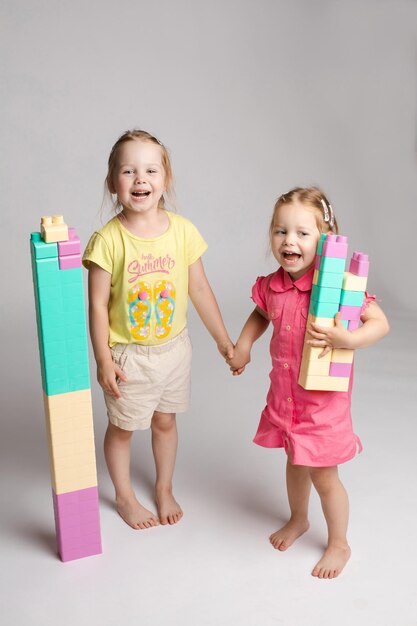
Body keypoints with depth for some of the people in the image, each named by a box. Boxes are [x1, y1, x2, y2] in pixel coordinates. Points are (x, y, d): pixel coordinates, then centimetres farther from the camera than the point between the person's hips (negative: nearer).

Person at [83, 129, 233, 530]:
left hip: (173, 348, 3)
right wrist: (103, 359, -13)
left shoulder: (182, 231, -9)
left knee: (165, 421, 21)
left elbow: (199, 289, 0)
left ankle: (165, 489, 44)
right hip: (128, 355, -3)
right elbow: (98, 305, -14)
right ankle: (125, 497, 39)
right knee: (122, 427, 15)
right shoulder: (108, 240, -19)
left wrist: (223, 340, 4)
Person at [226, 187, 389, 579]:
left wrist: (346, 338, -36)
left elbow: (380, 323, -21)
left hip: (324, 399, -5)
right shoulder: (271, 286, -5)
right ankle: (298, 519, 52)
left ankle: (339, 544, 31)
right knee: (295, 463, 25)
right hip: (284, 396, 6)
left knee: (323, 476, 7)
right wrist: (243, 344, 8)